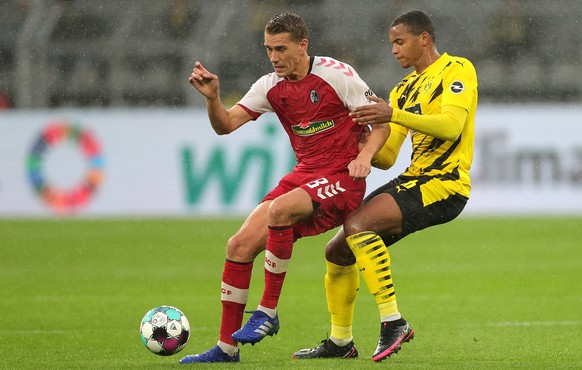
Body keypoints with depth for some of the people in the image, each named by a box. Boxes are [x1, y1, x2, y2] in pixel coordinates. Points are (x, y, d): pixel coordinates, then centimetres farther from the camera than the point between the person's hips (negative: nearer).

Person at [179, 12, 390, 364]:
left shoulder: (336, 74, -10)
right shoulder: (271, 87, 5)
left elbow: (382, 123, -5)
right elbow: (226, 125, -2)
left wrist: (365, 156, -23)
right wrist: (213, 97, -22)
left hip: (342, 179, -6)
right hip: (304, 175, 6)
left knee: (280, 210, -33)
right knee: (241, 244, -7)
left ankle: (268, 312, -20)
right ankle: (227, 347, 2)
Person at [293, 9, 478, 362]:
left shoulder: (457, 69, -4)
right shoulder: (404, 89, 19)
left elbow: (451, 126, -22)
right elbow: (386, 157, 17)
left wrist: (395, 115, -31)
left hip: (444, 185, -9)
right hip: (412, 179, 9)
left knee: (357, 226, -28)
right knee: (337, 251, 7)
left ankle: (393, 322, -23)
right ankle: (341, 342, 23)